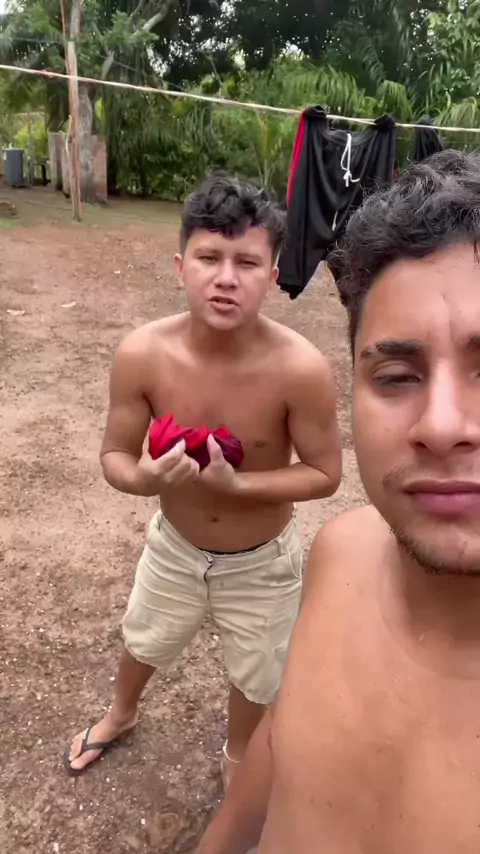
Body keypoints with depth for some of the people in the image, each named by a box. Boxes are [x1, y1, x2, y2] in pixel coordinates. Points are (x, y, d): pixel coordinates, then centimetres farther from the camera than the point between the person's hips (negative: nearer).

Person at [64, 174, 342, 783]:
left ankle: (237, 762, 60)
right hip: (174, 546, 3)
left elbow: (324, 474, -18)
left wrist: (234, 484, -31)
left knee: (257, 676, 23)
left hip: (261, 562, -2)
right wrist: (144, 477, -35)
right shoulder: (142, 355, -25)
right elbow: (114, 456, -13)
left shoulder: (300, 369, -32)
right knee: (142, 642, 30)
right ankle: (121, 715, 68)